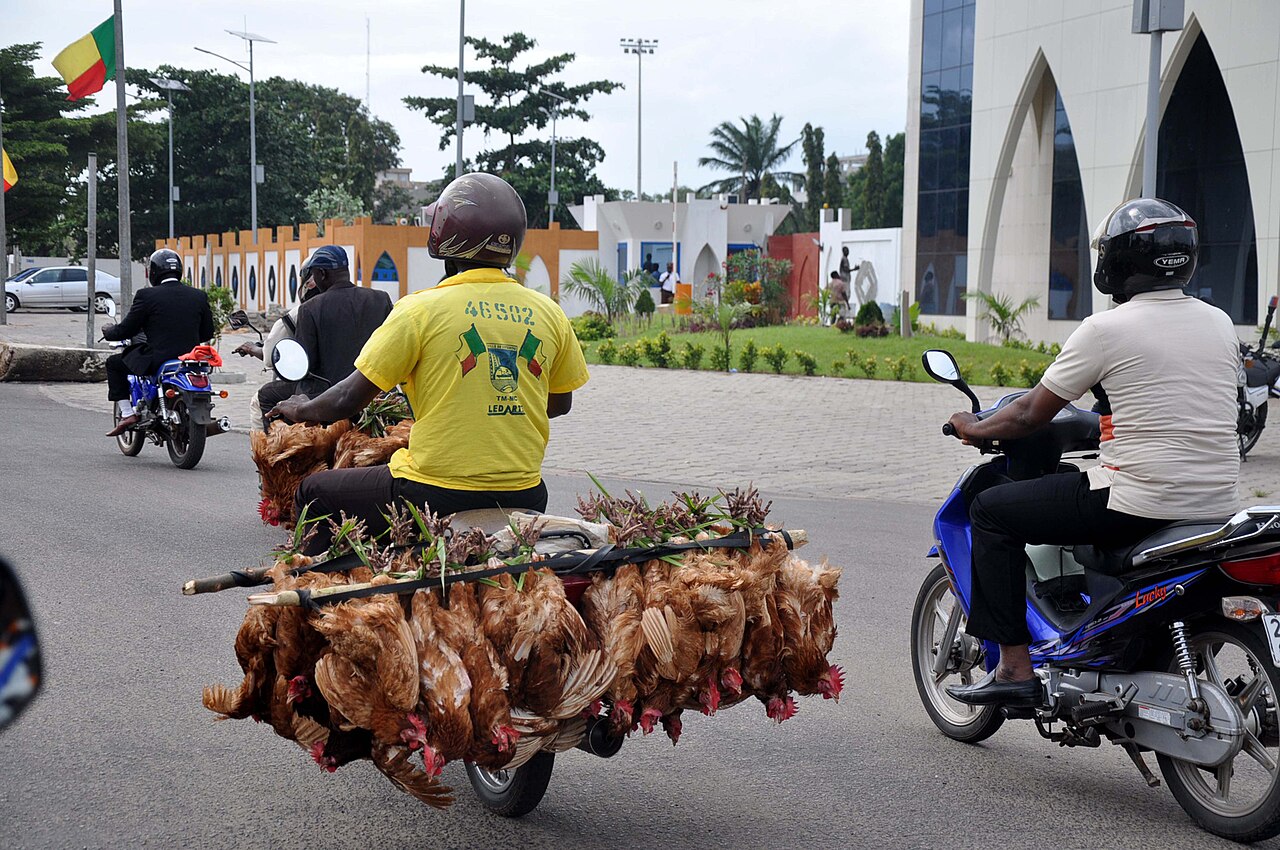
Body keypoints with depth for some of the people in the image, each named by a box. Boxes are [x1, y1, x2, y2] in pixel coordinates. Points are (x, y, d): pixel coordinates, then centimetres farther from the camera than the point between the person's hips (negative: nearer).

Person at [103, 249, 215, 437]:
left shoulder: (146, 296, -8)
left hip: (156, 361, -5)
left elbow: (127, 329, -1)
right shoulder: (199, 296, 4)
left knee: (114, 363, 17)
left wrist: (108, 332, 21)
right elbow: (207, 333, 12)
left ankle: (127, 414, 8)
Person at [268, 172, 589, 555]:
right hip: (523, 496, 5)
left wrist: (301, 410, 16)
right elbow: (560, 403, 16)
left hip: (438, 495, -4)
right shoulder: (549, 314, 3)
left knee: (315, 492, 18)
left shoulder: (421, 309, -9)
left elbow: (350, 399, -5)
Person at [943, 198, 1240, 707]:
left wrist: (974, 429, 16)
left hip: (1139, 503, -7)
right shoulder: (1221, 325, 9)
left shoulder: (1106, 328, -9)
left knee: (991, 511, 6)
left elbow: (1030, 416, -3)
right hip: (1217, 503, 8)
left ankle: (1014, 667, 2)